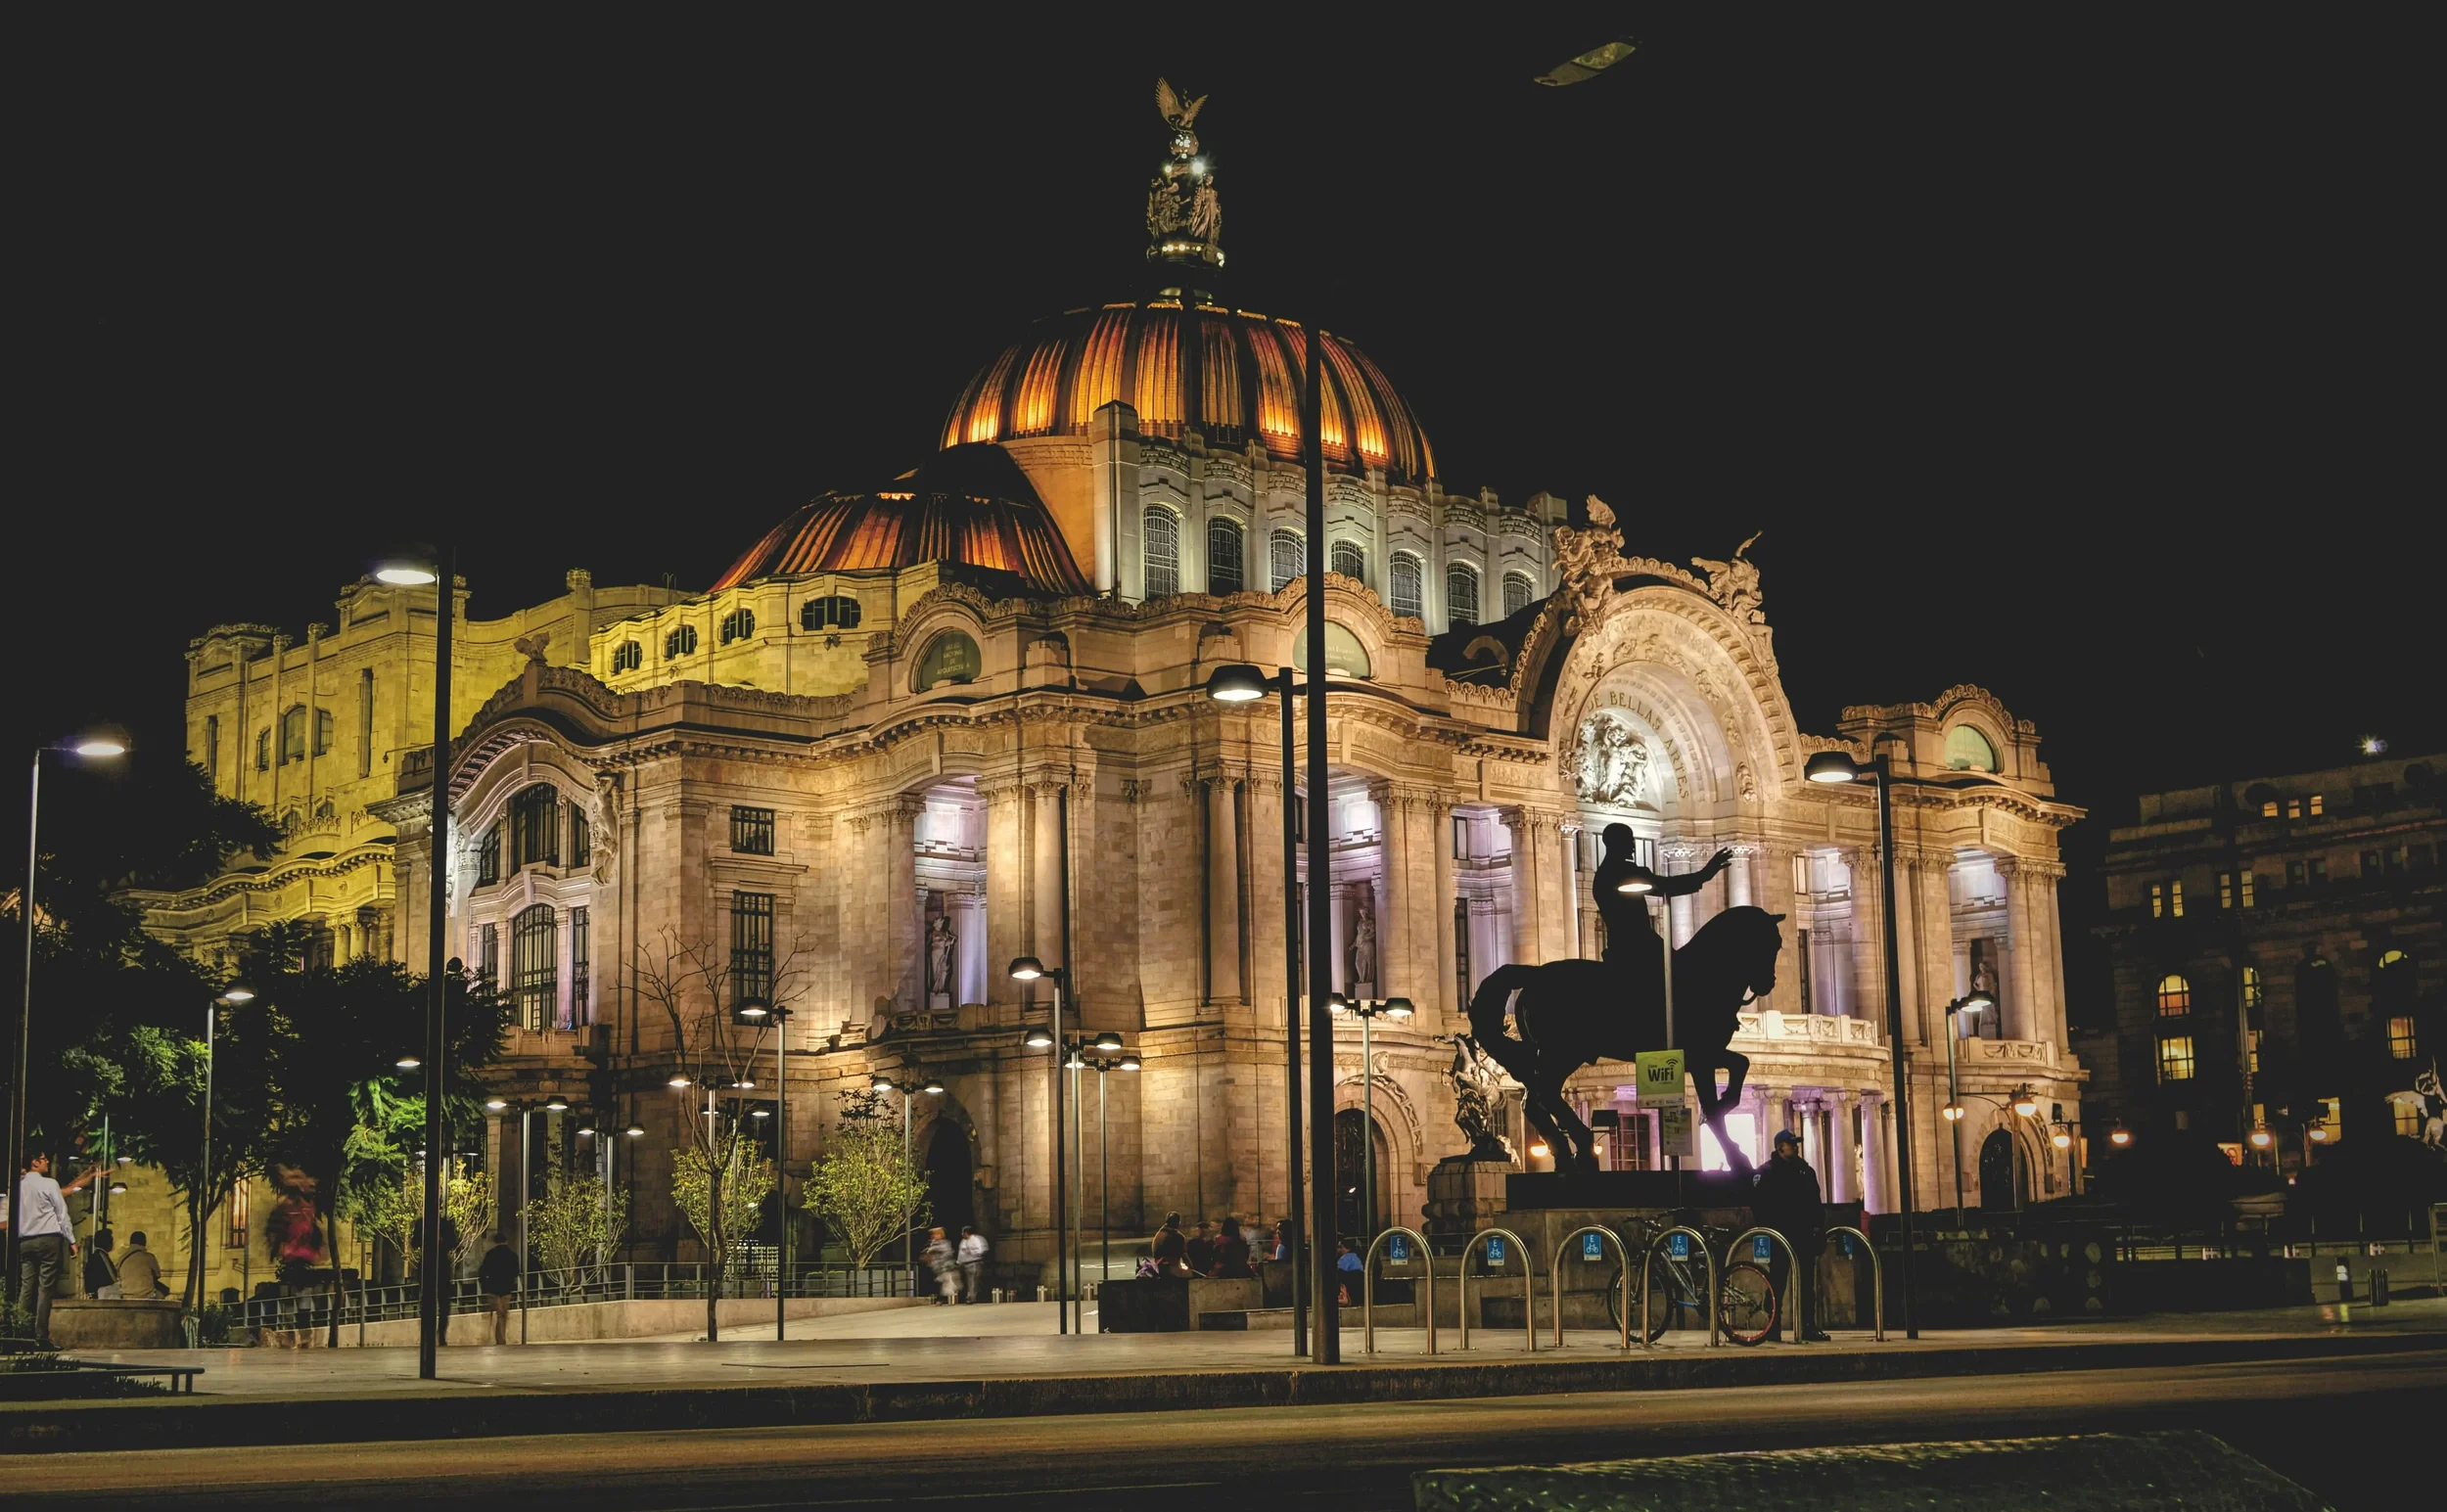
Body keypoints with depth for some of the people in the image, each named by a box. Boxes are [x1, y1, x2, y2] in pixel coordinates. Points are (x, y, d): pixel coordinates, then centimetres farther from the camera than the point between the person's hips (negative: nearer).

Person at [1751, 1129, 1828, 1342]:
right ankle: (1774, 1328, 2)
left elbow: (1815, 1203, 16)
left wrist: (1819, 1228, 8)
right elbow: (1758, 1204, -9)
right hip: (1780, 1237, -5)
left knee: (1806, 1284, 6)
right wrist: (1767, 1229, -14)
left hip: (1804, 1236, 5)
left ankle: (1809, 1328, 9)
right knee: (1777, 1284, -1)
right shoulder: (1767, 1172, -3)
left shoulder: (1805, 1170, 14)